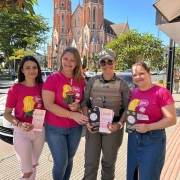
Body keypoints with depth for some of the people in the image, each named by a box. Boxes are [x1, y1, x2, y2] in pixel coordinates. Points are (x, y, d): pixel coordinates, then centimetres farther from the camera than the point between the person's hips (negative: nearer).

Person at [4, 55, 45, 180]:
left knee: (33, 165, 23)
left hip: (40, 131, 4)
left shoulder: (43, 87, -3)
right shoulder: (15, 89, -12)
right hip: (22, 133, -3)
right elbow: (7, 113, -6)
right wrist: (19, 124, -23)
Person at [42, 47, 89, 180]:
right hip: (55, 128, -4)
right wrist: (72, 114, -24)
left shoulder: (81, 81, 0)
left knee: (69, 160, 18)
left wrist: (78, 106, -15)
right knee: (61, 163, 3)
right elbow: (48, 104, -18)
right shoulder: (52, 79, -12)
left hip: (75, 128, 4)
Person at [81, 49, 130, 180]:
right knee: (90, 162, 8)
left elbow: (127, 108, -2)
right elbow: (85, 102, 3)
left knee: (109, 162, 17)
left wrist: (119, 124, -16)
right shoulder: (93, 81, 1)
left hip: (113, 127, -1)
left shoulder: (122, 84, -4)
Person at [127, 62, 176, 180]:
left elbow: (172, 119, -16)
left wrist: (148, 127, -25)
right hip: (133, 138, 6)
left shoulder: (161, 92, -14)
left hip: (153, 140, -6)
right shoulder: (133, 92, 4)